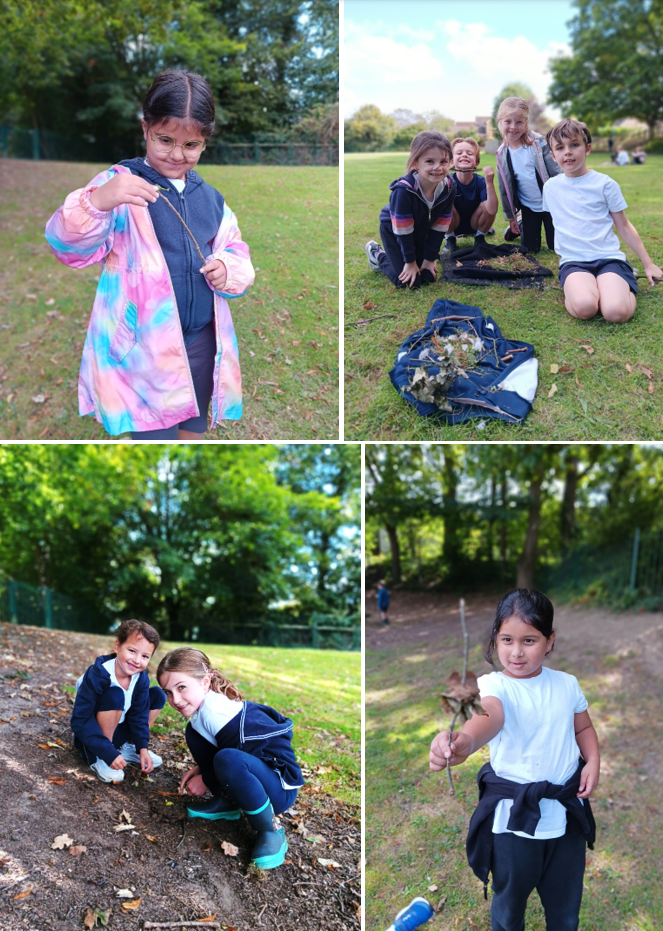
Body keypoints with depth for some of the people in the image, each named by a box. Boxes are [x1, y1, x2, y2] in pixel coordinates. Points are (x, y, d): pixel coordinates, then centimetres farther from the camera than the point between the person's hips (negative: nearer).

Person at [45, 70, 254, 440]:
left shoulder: (210, 198, 9)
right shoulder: (120, 185, -9)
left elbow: (237, 252, 19)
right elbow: (70, 246, -21)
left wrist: (228, 269, -6)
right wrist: (98, 202, -42)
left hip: (201, 342, 6)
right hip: (143, 348, -5)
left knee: (194, 431, 20)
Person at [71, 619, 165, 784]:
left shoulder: (141, 678, -11)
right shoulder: (97, 675, -29)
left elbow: (139, 714, -1)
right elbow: (80, 720, -28)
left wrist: (142, 747, -13)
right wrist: (108, 753, -32)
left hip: (115, 733, 6)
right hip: (90, 737, -6)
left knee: (157, 695, -2)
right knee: (114, 695, -32)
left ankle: (129, 747, 7)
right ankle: (98, 759, -20)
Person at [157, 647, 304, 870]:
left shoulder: (215, 711, -24)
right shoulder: (202, 708, 5)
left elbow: (236, 759, -21)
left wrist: (206, 781, -8)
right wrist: (200, 768, 5)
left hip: (280, 788, -10)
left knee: (229, 760, -41)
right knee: (193, 732, 6)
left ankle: (272, 831, -18)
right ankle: (226, 804, 13)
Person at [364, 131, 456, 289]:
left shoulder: (449, 189, -24)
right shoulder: (404, 190, -39)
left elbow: (440, 226, -12)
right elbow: (402, 230, -28)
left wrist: (430, 258, -8)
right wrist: (410, 261, -19)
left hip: (421, 231, 5)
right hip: (394, 230, -5)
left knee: (428, 277, 7)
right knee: (407, 281, -10)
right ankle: (376, 253, 15)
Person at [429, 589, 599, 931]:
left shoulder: (567, 684, -3)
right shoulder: (494, 685, -18)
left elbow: (584, 727, 14)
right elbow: (488, 716, -40)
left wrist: (593, 761, -6)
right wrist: (465, 742, -63)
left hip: (566, 811, 4)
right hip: (513, 814, -3)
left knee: (565, 902, 21)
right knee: (509, 900, 15)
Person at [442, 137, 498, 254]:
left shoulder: (481, 182, -20)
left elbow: (492, 210, -34)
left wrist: (490, 182, -43)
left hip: (474, 225, 1)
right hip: (452, 226, -1)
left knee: (487, 205, -25)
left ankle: (480, 237, 4)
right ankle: (450, 239, 0)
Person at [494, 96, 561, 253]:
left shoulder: (538, 143, -14)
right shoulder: (502, 155, -4)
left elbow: (556, 173, -12)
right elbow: (505, 189, 5)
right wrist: (510, 217, 9)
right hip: (528, 207, 2)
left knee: (556, 246, -1)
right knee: (530, 248, 5)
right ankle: (521, 225, 37)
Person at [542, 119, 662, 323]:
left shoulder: (605, 184, 2)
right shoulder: (551, 187, 8)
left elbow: (624, 226, 9)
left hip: (608, 257, 0)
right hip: (573, 261, 1)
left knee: (616, 311, -30)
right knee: (584, 307, -34)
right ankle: (577, 287, -1)